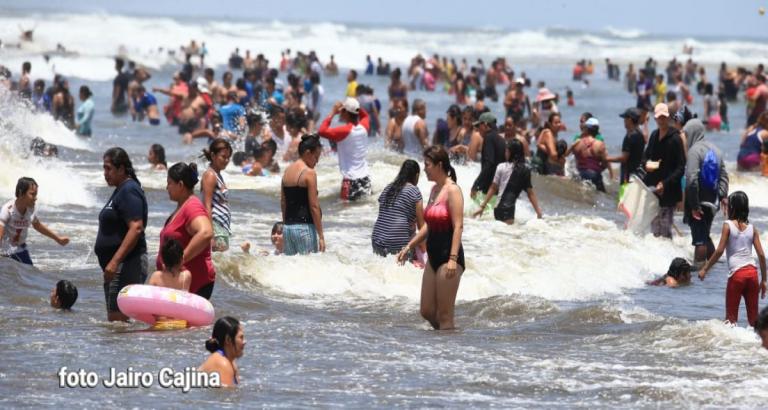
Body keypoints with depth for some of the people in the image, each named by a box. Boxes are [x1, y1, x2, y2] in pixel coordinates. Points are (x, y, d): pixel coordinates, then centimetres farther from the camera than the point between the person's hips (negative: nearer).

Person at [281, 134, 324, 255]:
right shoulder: (309, 173, -10)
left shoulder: (287, 171, 11)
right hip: (305, 227, -7)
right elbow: (314, 206, -12)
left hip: (287, 227, 7)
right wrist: (321, 236, -10)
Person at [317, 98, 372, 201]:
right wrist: (355, 108, 9)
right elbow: (365, 115, 28)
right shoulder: (364, 127, 3)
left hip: (351, 181, -7)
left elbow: (322, 131, -22)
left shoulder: (344, 131, -17)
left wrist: (333, 113, -12)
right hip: (365, 179, 7)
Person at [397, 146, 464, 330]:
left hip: (448, 255, -9)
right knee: (427, 311, 10)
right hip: (433, 256, 9)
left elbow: (458, 226, -19)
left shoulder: (452, 190, -12)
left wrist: (453, 259, -26)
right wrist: (408, 247, 21)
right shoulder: (434, 190, 14)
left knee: (444, 316, -6)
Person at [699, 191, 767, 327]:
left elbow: (719, 251, -8)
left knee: (731, 316, 3)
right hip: (752, 272, 4)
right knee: (753, 317, 10)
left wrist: (705, 269, 1)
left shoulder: (728, 225, -2)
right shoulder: (752, 228, 9)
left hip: (736, 274, -4)